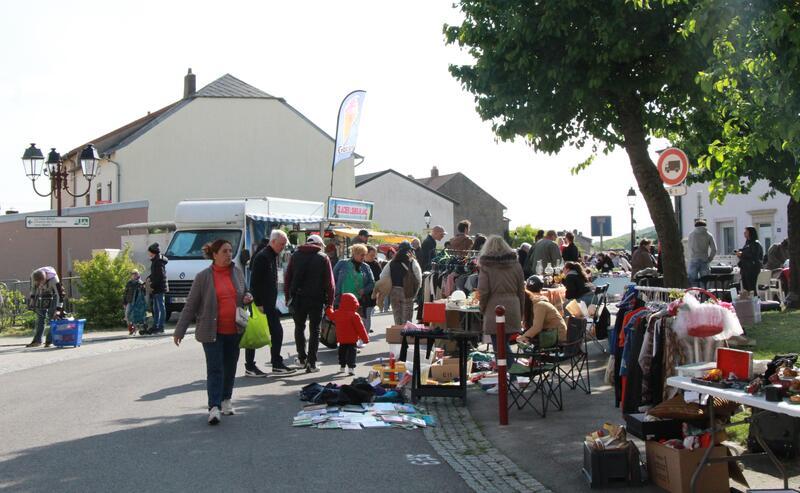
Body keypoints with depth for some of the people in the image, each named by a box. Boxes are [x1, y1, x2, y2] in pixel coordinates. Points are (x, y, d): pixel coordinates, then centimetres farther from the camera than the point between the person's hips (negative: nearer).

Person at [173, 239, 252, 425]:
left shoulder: (238, 272, 6)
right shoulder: (203, 276, -6)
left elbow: (244, 294, 23)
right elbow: (190, 305, -2)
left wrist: (247, 298, -2)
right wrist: (179, 331, -3)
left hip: (234, 331, 4)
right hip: (212, 331, -4)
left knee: (230, 367, 13)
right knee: (215, 369, -8)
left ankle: (226, 400, 29)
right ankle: (214, 407, -8)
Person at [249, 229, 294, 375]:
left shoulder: (274, 256, 14)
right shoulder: (262, 257, -15)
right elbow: (254, 282, -20)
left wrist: (273, 303, 17)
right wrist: (258, 303, -21)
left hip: (270, 305, 9)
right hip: (260, 305, -9)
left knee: (277, 332, 10)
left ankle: (277, 364, 17)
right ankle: (249, 367, 6)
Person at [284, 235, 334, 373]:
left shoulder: (295, 255, 7)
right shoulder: (323, 258, 0)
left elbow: (287, 278, 6)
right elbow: (329, 282, -4)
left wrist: (288, 296, 11)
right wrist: (329, 302, 1)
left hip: (298, 298, 2)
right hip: (316, 299, -2)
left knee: (299, 327, 18)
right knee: (314, 330, 6)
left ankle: (302, 358, 19)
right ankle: (311, 363, 2)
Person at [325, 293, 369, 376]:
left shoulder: (336, 313, -1)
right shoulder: (354, 315, -16)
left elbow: (331, 315, 23)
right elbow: (360, 328, -14)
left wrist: (328, 309, 44)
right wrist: (365, 338, -6)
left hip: (341, 339, 5)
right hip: (352, 339, -5)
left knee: (342, 352, 19)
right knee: (351, 352, -3)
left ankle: (342, 367, 28)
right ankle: (351, 367, -12)